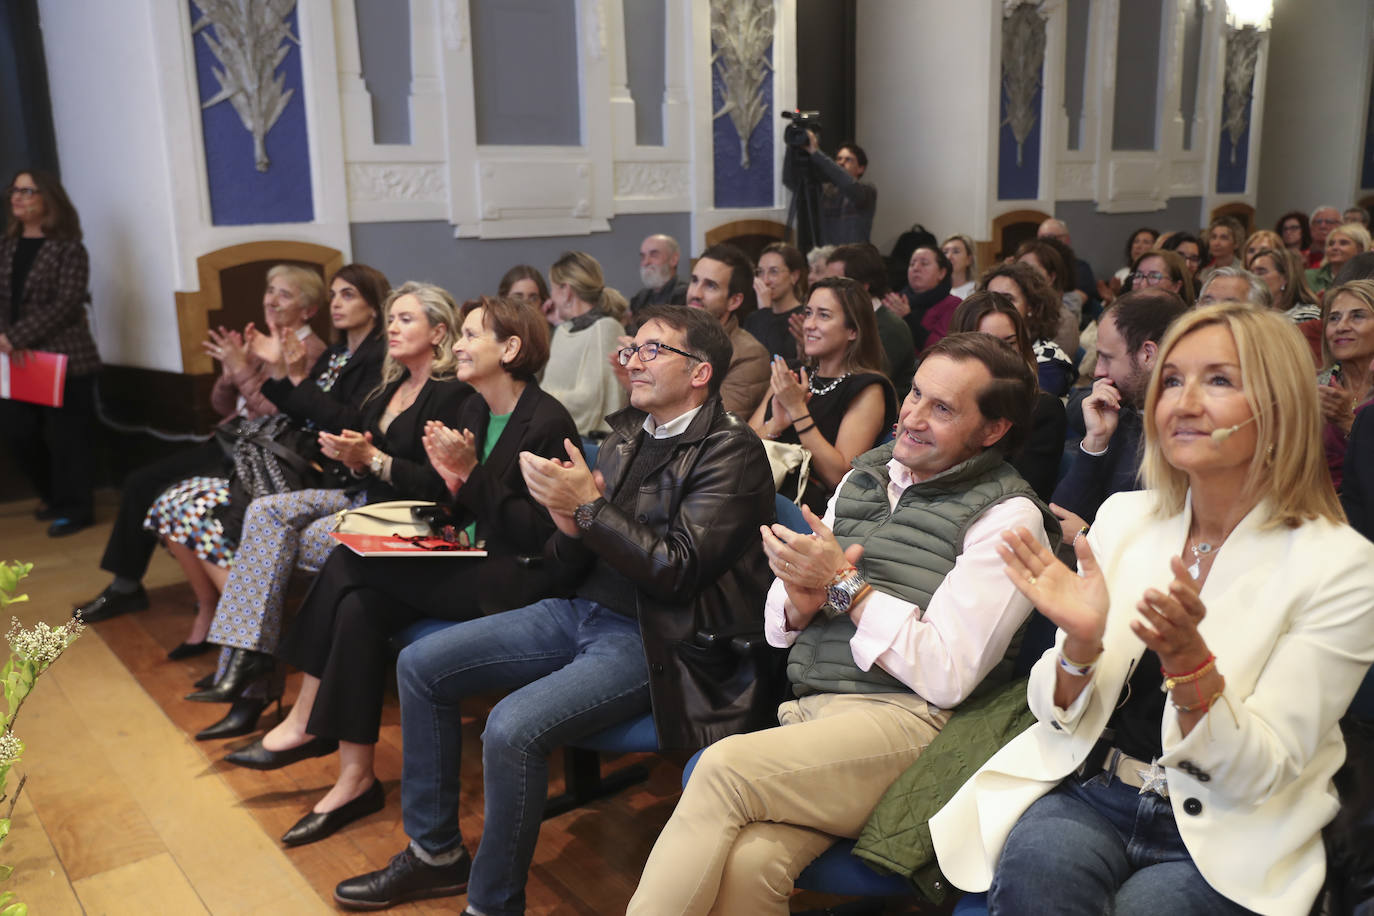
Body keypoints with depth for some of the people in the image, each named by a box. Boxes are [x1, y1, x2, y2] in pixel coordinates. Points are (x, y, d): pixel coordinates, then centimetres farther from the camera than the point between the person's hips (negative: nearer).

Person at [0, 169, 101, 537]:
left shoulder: (68, 248, -7)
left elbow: (67, 304, -15)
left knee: (65, 436, -1)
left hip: (65, 360, -6)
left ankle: (75, 508, 14)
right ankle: (55, 496, 31)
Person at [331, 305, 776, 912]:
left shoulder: (731, 452, -11)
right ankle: (435, 852, 19)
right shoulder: (627, 433, 11)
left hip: (653, 637, -8)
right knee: (420, 666, 4)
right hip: (582, 611, 8)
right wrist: (569, 525, -11)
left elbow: (678, 571, -21)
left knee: (512, 727, -29)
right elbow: (571, 567, 12)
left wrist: (588, 506, -21)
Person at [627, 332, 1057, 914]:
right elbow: (779, 625, 19)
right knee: (746, 862, -26)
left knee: (724, 765, -28)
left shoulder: (1007, 514, -2)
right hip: (805, 710, 5)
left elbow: (948, 675, -9)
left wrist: (845, 585, -9)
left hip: (905, 716, -4)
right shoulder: (863, 475, 17)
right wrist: (800, 602, -5)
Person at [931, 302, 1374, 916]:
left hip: (1227, 841, -1)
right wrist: (1081, 642, -19)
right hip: (1086, 792, 2)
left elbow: (1260, 775, -12)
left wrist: (1188, 660, -29)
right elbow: (1061, 720, 3)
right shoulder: (1123, 517, 1)